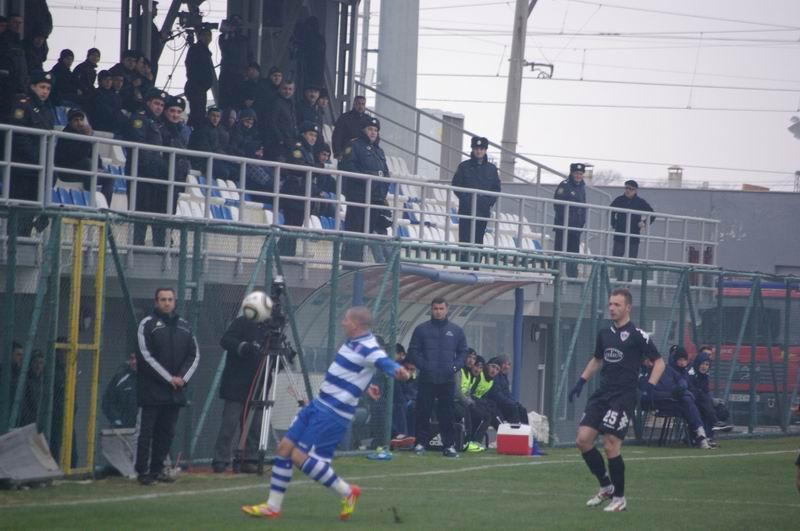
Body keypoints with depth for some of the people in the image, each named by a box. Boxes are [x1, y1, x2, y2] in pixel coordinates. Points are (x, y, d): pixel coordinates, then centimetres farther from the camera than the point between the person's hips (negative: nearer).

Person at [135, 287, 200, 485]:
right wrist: (169, 378, -13)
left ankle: (157, 469, 14)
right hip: (151, 390, -5)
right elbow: (146, 356, -10)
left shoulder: (184, 326, 13)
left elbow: (194, 355, 15)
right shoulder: (148, 324, -3)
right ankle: (143, 471, -3)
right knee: (147, 432, -5)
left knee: (166, 432, 7)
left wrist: (183, 378, -1)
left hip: (175, 392, 5)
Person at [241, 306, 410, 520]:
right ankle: (272, 506, 15)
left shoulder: (368, 348, -20)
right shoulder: (353, 343, 7)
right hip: (319, 406, 9)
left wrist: (397, 370, -61)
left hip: (333, 414, -9)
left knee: (300, 456, -13)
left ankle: (347, 492, 1)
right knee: (284, 448, 7)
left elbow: (383, 361, -41)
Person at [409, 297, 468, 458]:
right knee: (423, 412, -1)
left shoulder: (456, 330, 10)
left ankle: (448, 445, 4)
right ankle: (421, 443, 6)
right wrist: (423, 366, -10)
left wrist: (455, 366, -2)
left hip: (448, 379, 1)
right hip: (427, 379, -1)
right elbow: (413, 351, 4)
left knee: (447, 413, 1)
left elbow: (463, 351, 14)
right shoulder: (421, 329, 5)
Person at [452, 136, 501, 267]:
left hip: (483, 210, 2)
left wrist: (489, 202, -5)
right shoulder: (464, 166, 2)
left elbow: (496, 188, 10)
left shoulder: (491, 169, 9)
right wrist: (466, 199, -11)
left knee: (479, 240, 2)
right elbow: (456, 185, 1)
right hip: (466, 210, -2)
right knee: (465, 239, -7)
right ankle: (464, 265, -7)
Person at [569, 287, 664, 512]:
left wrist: (649, 387, -16)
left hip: (623, 397, -7)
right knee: (583, 439, -2)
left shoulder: (637, 335, -7)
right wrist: (581, 382, 20)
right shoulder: (604, 333, 12)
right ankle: (606, 487, 15)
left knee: (611, 445, -10)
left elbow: (659, 362, -4)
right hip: (602, 393, 7)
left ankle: (619, 498, 6)